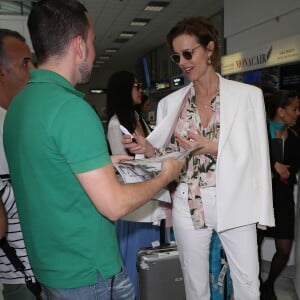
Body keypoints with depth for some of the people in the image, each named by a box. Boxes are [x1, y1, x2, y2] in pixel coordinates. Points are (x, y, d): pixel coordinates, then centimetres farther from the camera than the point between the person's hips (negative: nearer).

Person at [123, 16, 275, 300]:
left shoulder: (248, 95, -3)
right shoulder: (170, 103, 4)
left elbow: (257, 156, -4)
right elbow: (168, 158, 7)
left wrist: (213, 148, -17)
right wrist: (149, 150, -13)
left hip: (233, 202, -2)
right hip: (188, 205, 2)